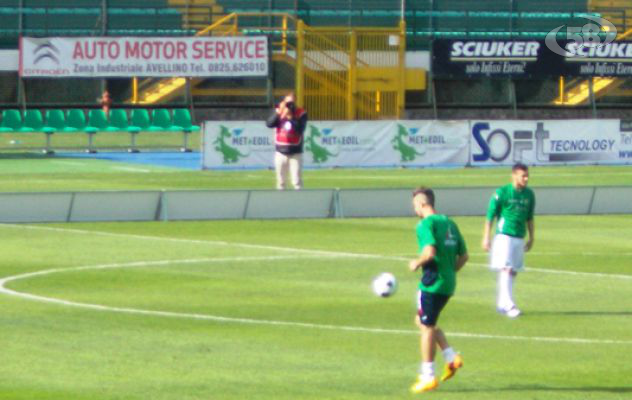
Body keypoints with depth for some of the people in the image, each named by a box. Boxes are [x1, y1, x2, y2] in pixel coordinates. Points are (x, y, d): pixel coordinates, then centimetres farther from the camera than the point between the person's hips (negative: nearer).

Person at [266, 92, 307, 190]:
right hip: (281, 152, 3)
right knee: (280, 182, 9)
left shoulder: (301, 114, -5)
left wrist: (290, 117, -25)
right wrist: (278, 112, -23)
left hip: (295, 152, -3)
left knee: (297, 182, -6)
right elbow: (269, 124, -12)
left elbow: (300, 129, -18)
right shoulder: (279, 112, 3)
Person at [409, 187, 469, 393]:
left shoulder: (426, 224, -12)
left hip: (432, 283, -8)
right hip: (449, 283, 8)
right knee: (422, 321, 21)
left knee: (427, 327, 1)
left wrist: (417, 263, -8)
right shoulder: (449, 223, 14)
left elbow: (430, 251, -26)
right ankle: (451, 357, 9)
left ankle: (428, 377, 4)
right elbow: (463, 255, 15)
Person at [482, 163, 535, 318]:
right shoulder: (502, 193, -8)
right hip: (504, 236, -6)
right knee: (506, 270, -14)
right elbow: (490, 216, -4)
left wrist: (531, 238, 19)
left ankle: (501, 304, 20)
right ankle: (509, 305, -21)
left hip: (519, 238, 6)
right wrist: (486, 238, -7)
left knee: (513, 272, 9)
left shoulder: (529, 194, 8)